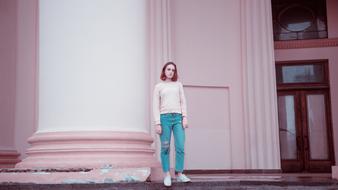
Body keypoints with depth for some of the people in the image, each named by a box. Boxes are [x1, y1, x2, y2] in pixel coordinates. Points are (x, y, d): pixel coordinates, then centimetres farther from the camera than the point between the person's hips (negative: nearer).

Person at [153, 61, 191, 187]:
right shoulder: (158, 86, 11)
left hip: (178, 117, 2)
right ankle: (167, 175, 2)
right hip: (165, 117, -2)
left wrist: (184, 117, -2)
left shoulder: (178, 85, 17)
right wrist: (157, 123, -5)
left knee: (180, 147, -8)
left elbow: (183, 102, 12)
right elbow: (156, 106, 5)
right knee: (165, 148, -3)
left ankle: (180, 174, -4)